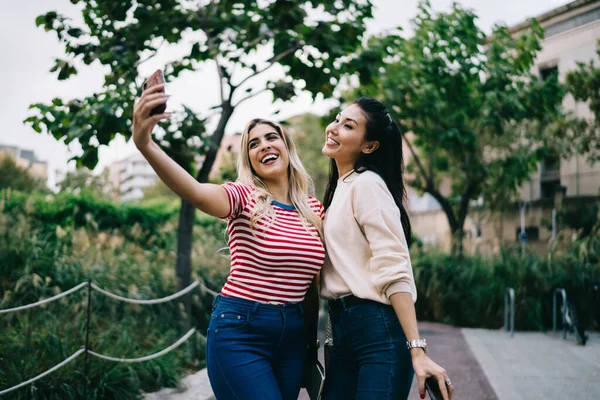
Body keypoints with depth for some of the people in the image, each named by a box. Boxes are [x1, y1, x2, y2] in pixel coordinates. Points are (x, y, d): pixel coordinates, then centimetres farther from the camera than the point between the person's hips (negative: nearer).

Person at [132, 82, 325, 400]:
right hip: (239, 329, -5)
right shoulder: (244, 197, -8)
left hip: (293, 334, 5)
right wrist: (145, 145, -46)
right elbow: (198, 194, -30)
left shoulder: (314, 209, 8)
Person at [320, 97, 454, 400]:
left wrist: (417, 351, -25)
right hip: (343, 331, 9)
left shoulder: (367, 183, -10)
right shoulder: (339, 188, 17)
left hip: (378, 330, -8)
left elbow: (393, 270, -19)